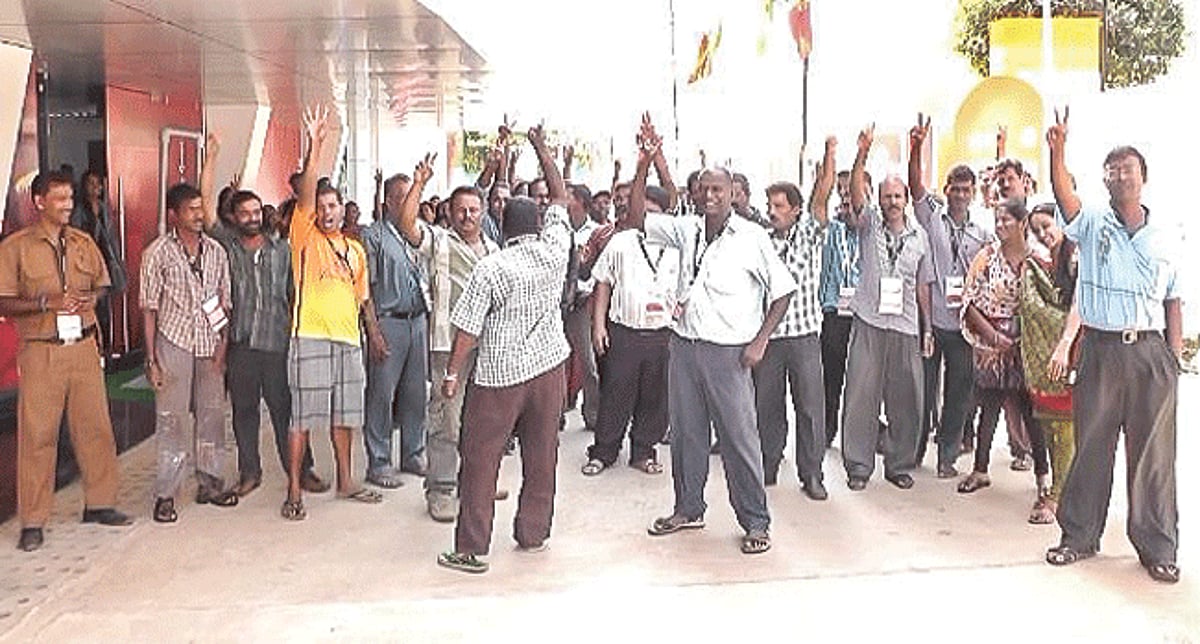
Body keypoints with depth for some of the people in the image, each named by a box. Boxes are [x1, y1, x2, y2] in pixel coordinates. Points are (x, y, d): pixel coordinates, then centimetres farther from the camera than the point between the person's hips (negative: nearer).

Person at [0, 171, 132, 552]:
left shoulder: (84, 243, 10)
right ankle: (33, 522, 10)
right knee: (37, 433, 0)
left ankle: (99, 503, 21)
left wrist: (90, 299, -2)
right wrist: (47, 302, -19)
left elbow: (101, 285, 20)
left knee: (95, 425, 7)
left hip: (83, 346, 4)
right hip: (40, 350, -4)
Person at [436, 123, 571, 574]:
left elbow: (468, 327, -11)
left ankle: (471, 550, 6)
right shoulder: (555, 251, -1)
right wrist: (541, 148, 21)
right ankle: (533, 534, 24)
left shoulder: (491, 268, -11)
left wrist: (452, 373, -2)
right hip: (548, 367, 4)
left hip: (499, 375, -4)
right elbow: (560, 199, 13)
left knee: (480, 460, 3)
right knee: (541, 456, 14)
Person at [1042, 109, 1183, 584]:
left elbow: (1173, 300, 11)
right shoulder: (1092, 225, 4)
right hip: (1100, 349, -1)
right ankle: (1079, 536, 20)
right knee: (1091, 445, 7)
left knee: (1153, 451, 5)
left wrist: (1175, 354, 2)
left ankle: (1157, 548, 17)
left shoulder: (1165, 239, 9)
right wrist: (1057, 151, -33)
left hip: (1151, 352, 1)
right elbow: (1064, 196, -16)